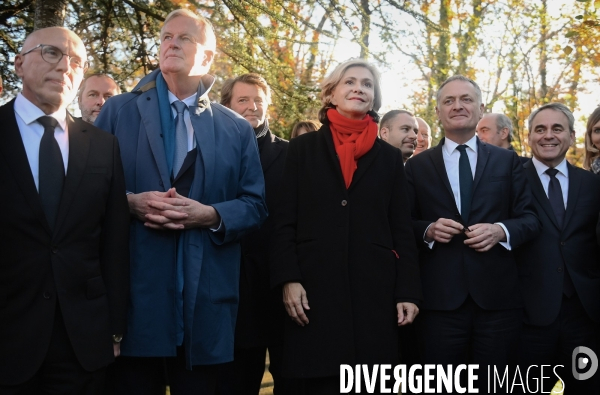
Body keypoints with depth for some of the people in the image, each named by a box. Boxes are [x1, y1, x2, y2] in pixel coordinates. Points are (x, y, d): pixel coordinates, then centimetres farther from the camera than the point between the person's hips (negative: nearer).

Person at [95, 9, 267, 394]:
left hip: (205, 296, 1)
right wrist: (129, 203, -14)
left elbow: (256, 206, 7)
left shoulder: (237, 129, 10)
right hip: (134, 288, -1)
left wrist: (211, 215, -11)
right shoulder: (118, 110, 7)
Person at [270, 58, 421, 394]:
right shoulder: (304, 148, 8)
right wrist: (288, 279, -8)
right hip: (315, 288, -1)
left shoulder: (389, 157, 11)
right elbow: (285, 221, 3)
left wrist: (408, 291, 0)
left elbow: (402, 229, 8)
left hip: (374, 289, 1)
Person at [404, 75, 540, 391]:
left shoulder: (507, 161, 10)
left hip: (497, 295, 1)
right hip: (439, 297, 0)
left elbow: (530, 219, 6)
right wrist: (428, 230, -13)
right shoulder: (417, 166, 9)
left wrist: (501, 231, -14)